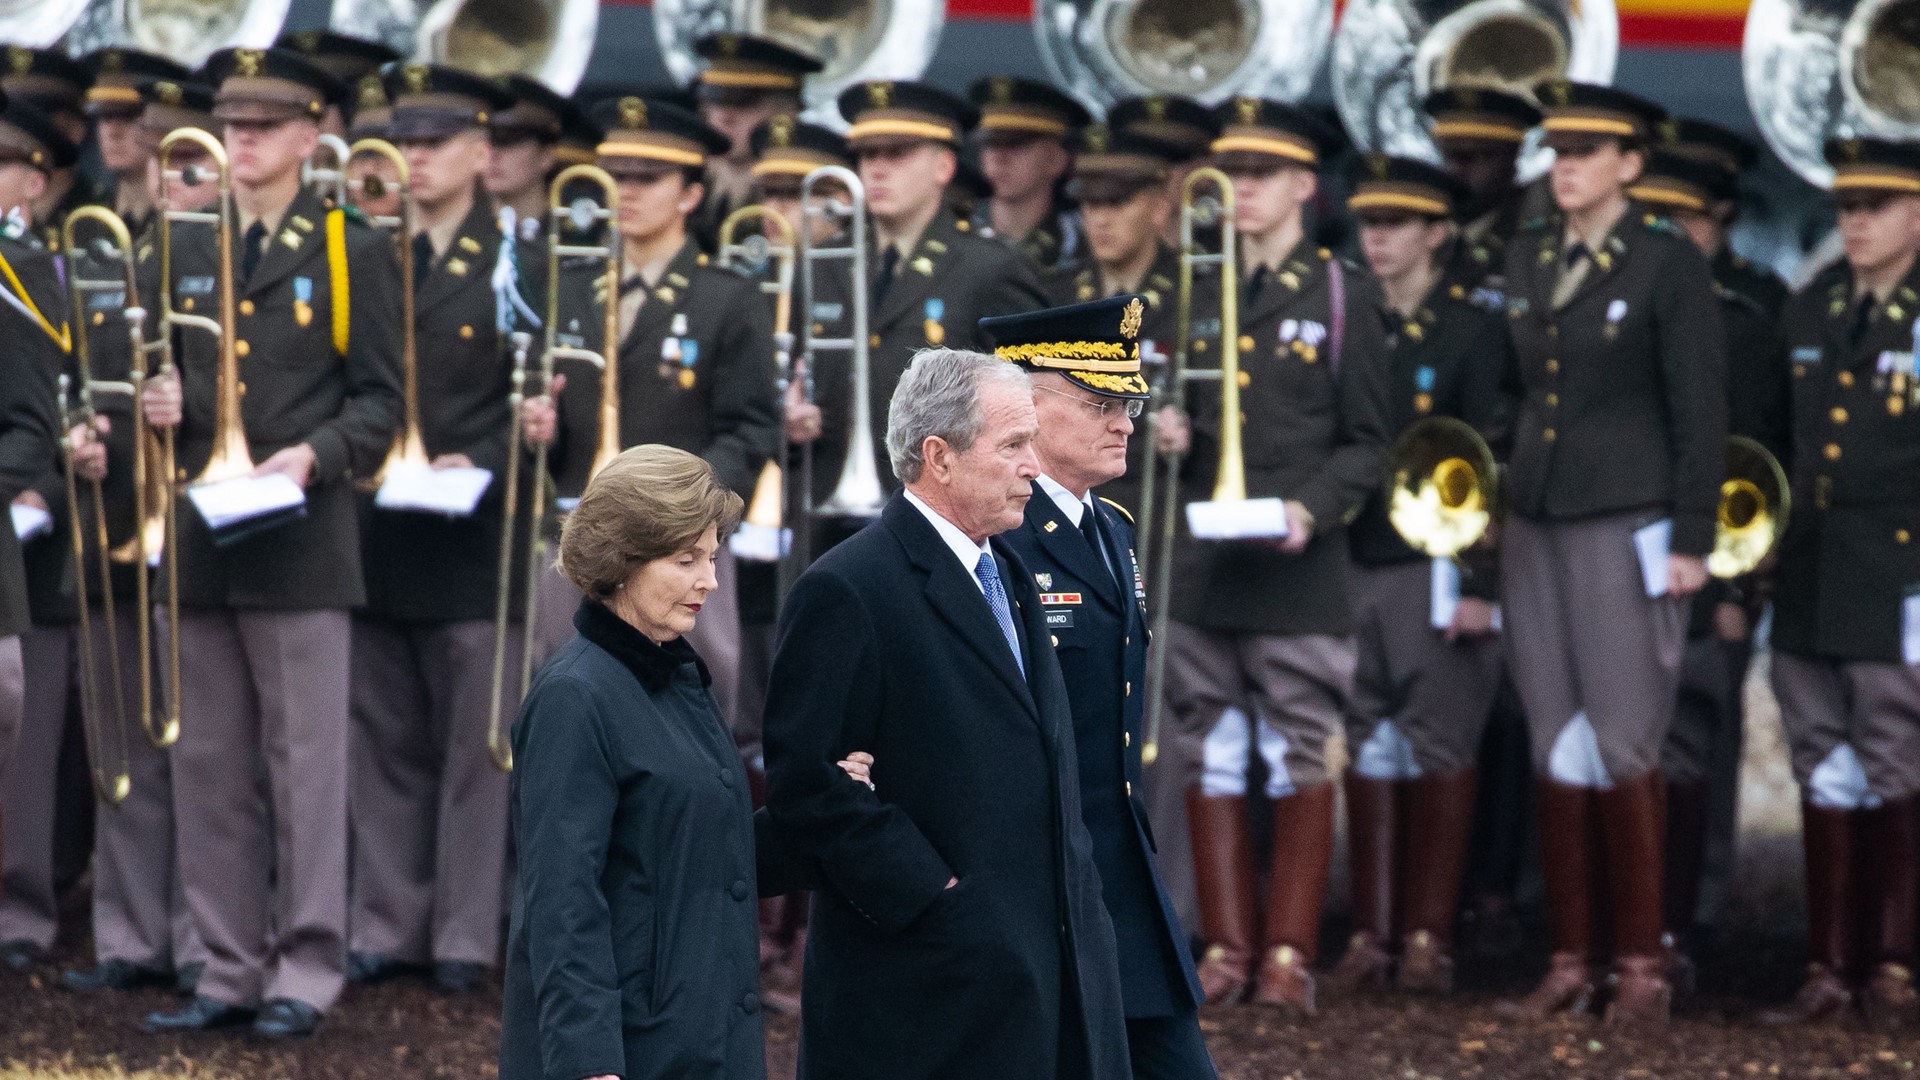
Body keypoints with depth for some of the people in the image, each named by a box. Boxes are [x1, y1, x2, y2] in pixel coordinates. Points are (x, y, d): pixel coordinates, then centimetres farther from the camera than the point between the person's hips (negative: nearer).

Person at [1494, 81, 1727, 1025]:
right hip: (1535, 523, 6)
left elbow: (1700, 410, -8)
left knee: (1624, 747, -6)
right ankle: (1571, 964, 9)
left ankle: (1641, 967, 2)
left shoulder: (1669, 265, -7)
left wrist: (1692, 542, -11)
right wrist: (1498, 501, 14)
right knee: (1555, 746, 5)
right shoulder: (1527, 257, 11)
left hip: (1626, 526, -6)